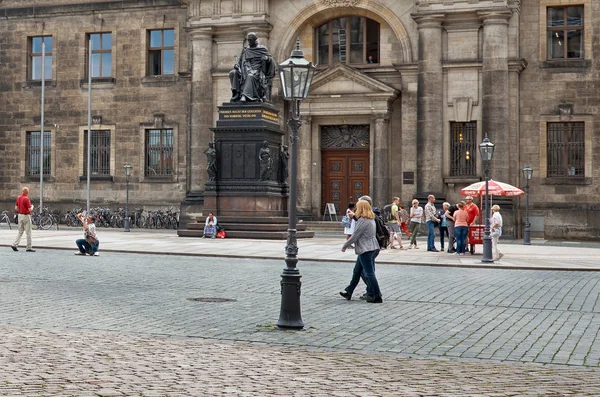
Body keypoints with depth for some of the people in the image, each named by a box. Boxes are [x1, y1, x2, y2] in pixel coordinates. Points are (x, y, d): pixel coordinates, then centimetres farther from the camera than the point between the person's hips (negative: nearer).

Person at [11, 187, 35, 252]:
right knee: (28, 233, 0)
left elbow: (16, 208, 11)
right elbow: (30, 209, -17)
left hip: (20, 215, 7)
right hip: (26, 216, -7)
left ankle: (15, 244, 4)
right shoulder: (27, 199, -16)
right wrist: (32, 207, 3)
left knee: (20, 232, 14)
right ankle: (29, 248, 3)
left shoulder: (18, 198, 6)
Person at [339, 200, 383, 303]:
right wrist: (354, 216, 29)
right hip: (372, 248, 10)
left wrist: (344, 246, -4)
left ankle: (377, 296, -1)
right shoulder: (371, 219, 11)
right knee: (357, 271, 19)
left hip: (365, 250, -10)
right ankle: (348, 292, 29)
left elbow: (354, 237, -16)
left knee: (369, 273, -5)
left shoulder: (363, 221, -19)